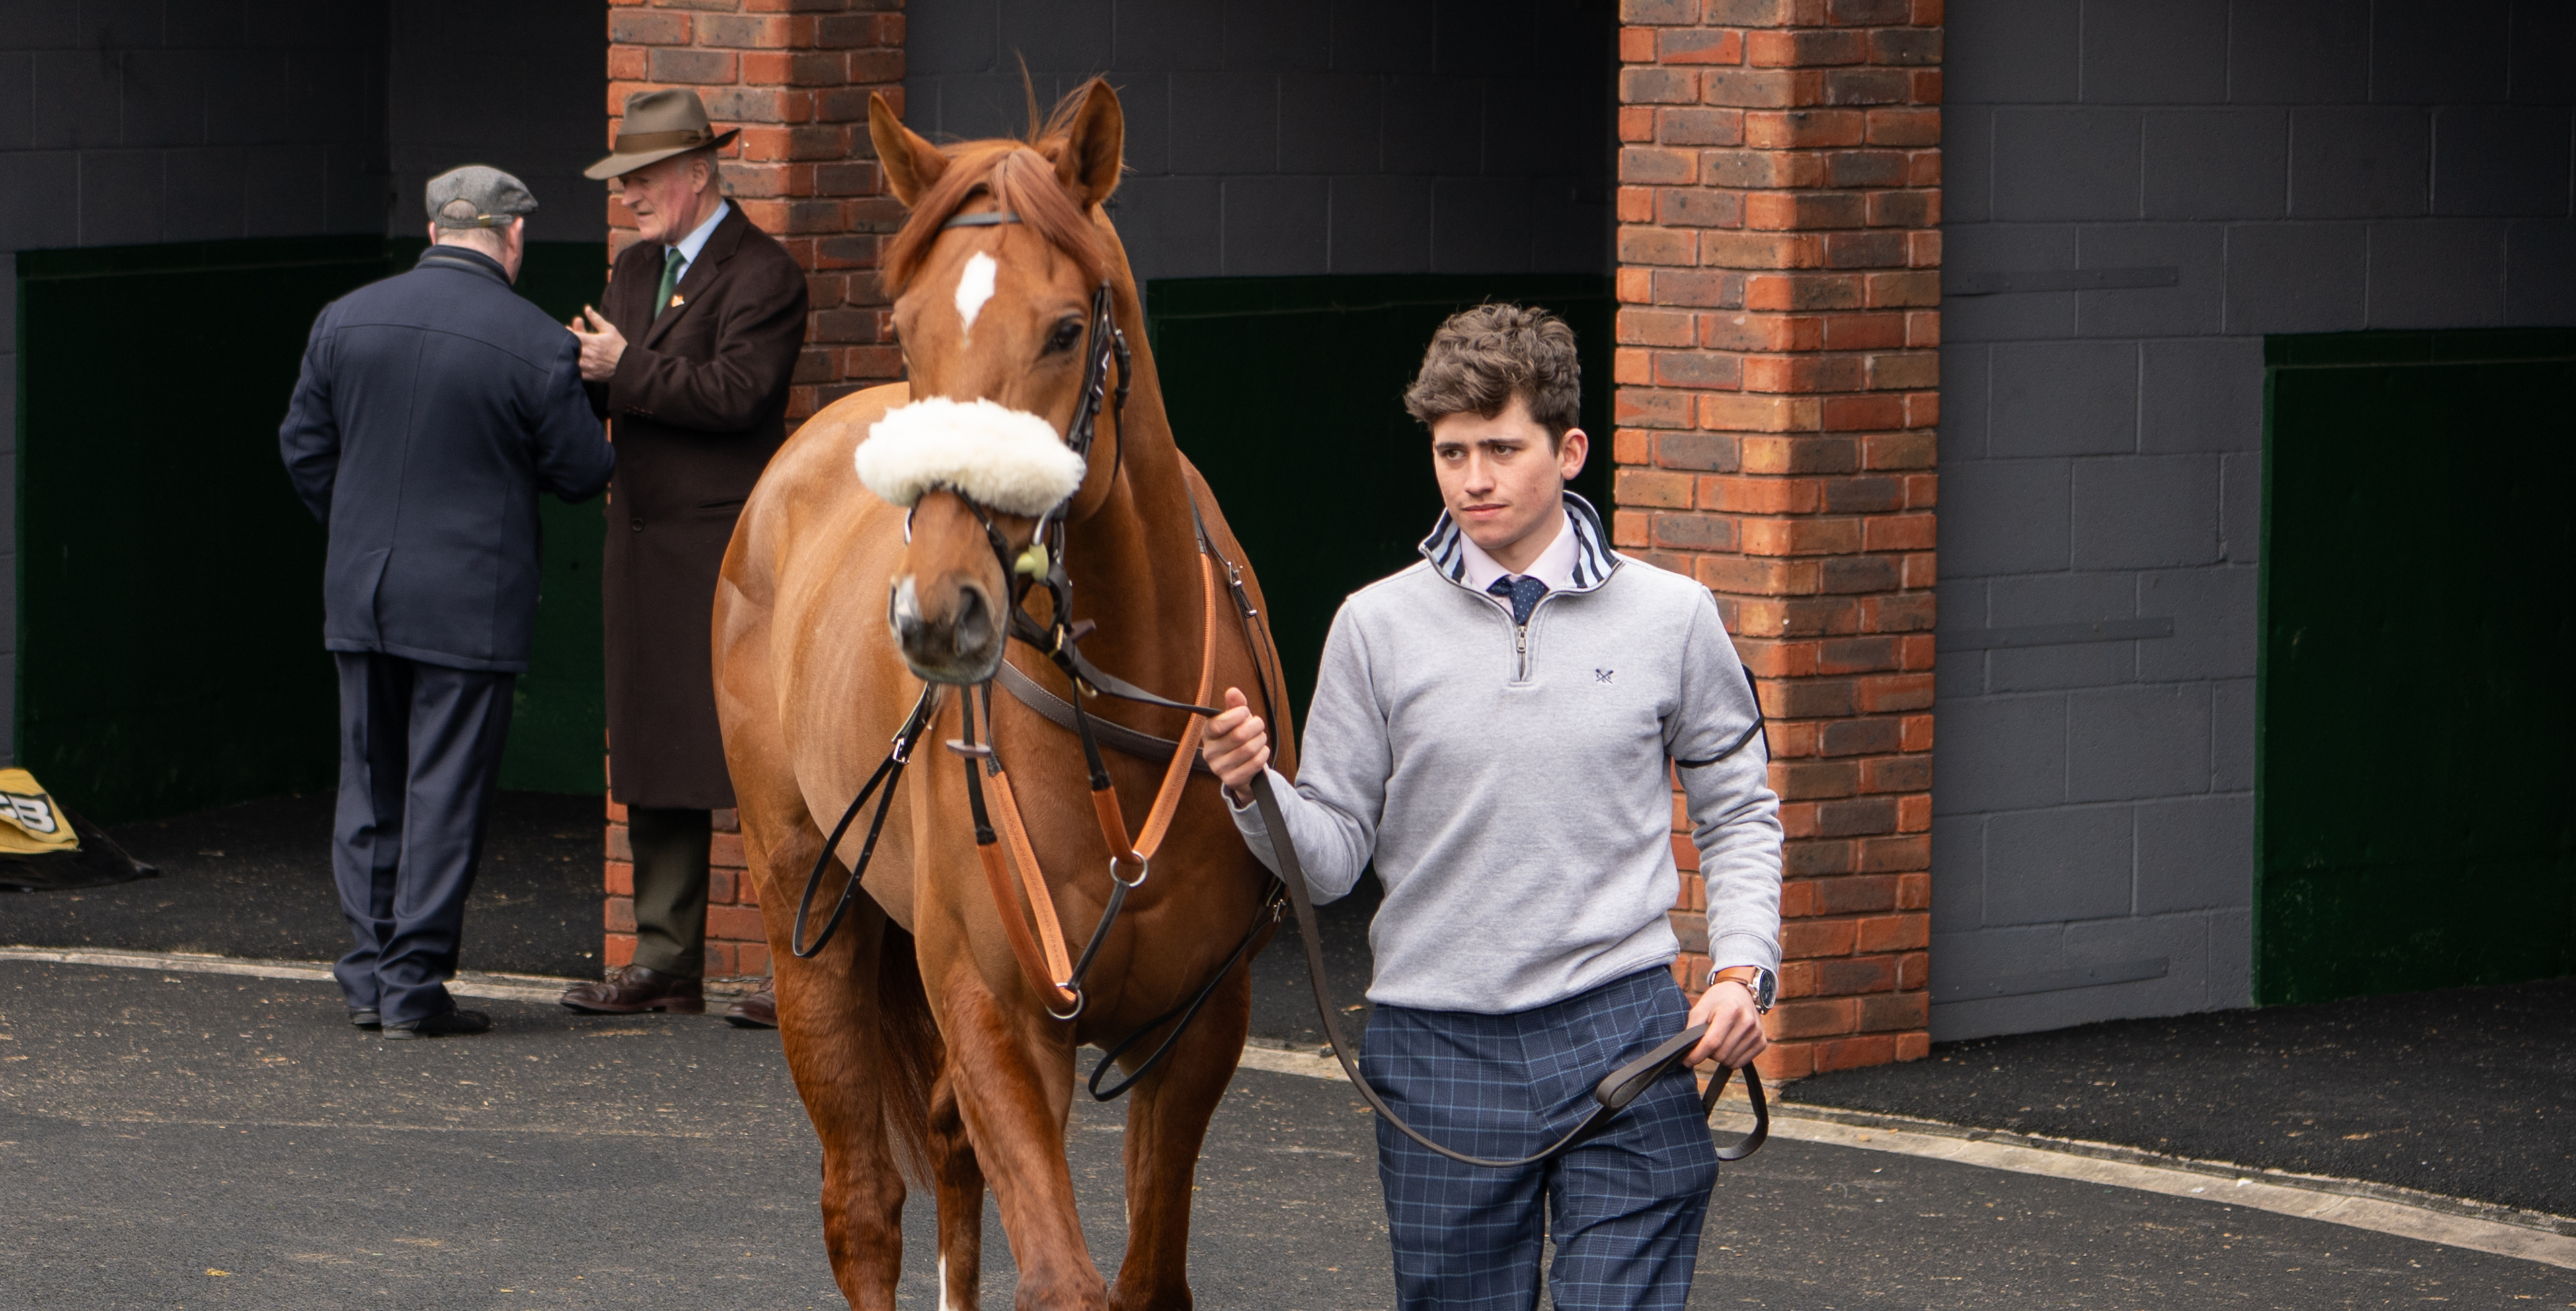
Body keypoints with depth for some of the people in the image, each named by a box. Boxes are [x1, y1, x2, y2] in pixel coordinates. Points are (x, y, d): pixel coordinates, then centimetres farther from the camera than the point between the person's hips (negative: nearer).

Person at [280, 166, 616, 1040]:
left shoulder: (346, 321, 3)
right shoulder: (538, 346, -11)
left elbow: (304, 448, 8)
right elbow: (583, 473, -6)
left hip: (360, 595, 4)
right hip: (470, 599, -4)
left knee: (369, 787, 13)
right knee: (445, 793, 1)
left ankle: (371, 975, 14)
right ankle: (414, 989, 2)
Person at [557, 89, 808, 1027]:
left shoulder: (761, 274, -9)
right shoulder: (635, 270, 16)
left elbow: (735, 390, -21)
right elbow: (610, 390, 14)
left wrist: (625, 369, -18)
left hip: (732, 553, -8)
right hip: (646, 551, 8)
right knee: (657, 762, 11)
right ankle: (666, 965, 17)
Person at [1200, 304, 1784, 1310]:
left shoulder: (1670, 616, 2)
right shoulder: (1378, 627, 2)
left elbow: (1738, 813, 11)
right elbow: (1332, 856, 3)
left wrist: (1744, 970, -3)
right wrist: (1255, 791, -17)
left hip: (1622, 1035, -1)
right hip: (1438, 1046, 1)